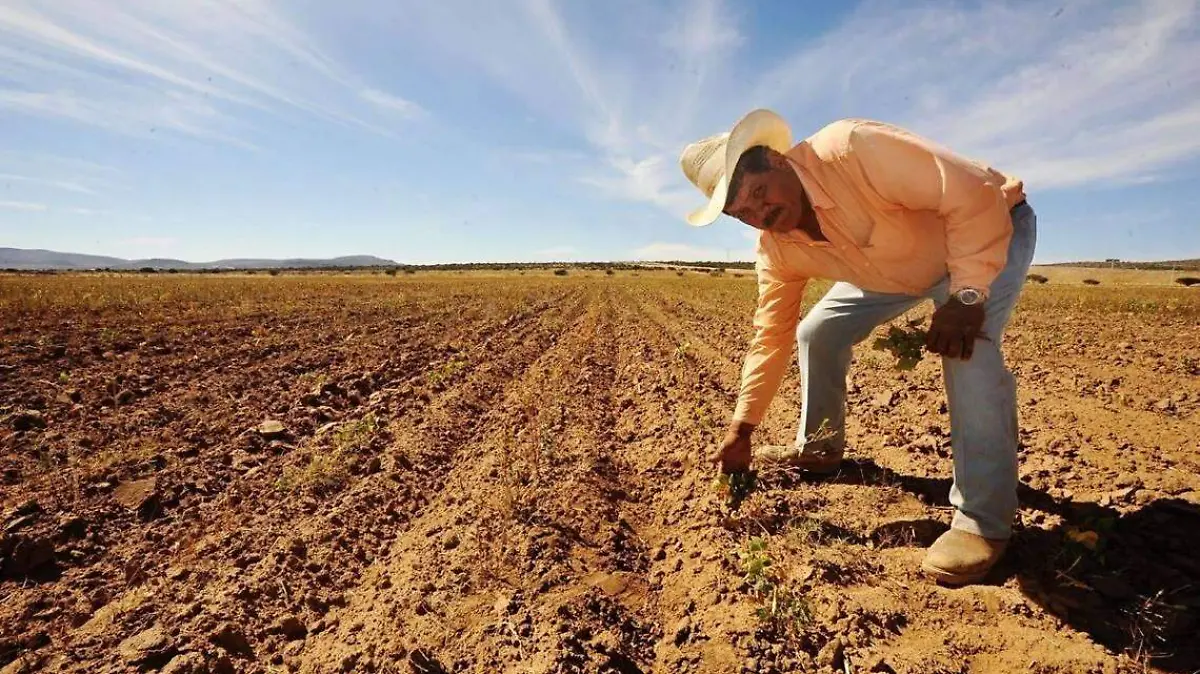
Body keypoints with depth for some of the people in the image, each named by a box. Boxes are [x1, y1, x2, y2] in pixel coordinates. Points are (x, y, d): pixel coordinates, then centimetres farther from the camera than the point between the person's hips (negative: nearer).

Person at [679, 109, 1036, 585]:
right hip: (901, 268, 6)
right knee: (816, 332, 0)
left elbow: (975, 195, -33)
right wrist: (741, 429, -11)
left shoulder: (852, 150, -36)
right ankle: (819, 450, 19)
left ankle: (983, 521, -17)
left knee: (966, 346, -30)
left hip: (992, 227, -6)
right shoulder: (776, 251, -15)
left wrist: (966, 295, -38)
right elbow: (772, 336, -10)